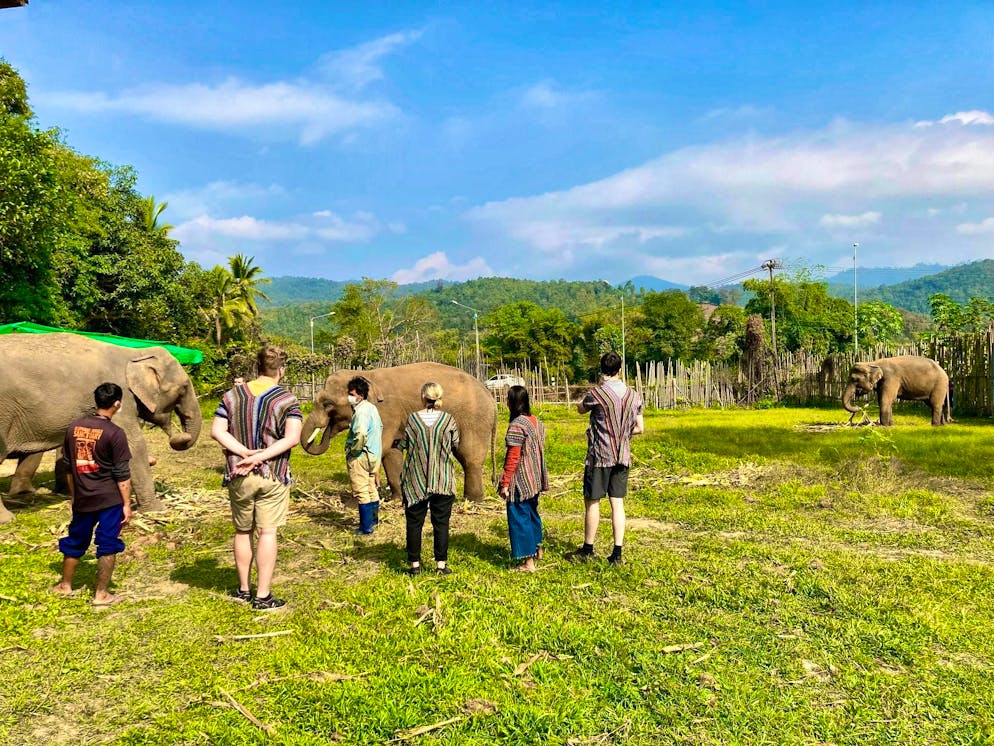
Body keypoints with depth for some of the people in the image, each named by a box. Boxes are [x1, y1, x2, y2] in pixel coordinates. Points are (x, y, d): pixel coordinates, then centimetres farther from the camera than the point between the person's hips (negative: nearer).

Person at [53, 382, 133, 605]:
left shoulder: (74, 428, 3)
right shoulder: (114, 433, -14)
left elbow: (69, 466, 12)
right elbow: (122, 475, -13)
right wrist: (127, 504, -6)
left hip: (83, 498, 5)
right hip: (110, 499, -5)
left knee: (75, 540, 21)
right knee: (107, 545, 4)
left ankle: (65, 585, 35)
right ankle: (101, 594, 10)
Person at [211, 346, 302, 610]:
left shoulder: (232, 396, 4)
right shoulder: (287, 400, -5)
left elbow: (217, 431, -4)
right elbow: (292, 438, -17)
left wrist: (244, 453, -12)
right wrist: (260, 457, -17)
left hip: (238, 476, 3)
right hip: (272, 476, -3)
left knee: (243, 532, 16)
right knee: (267, 533, 2)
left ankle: (244, 589, 28)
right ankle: (263, 596, 4)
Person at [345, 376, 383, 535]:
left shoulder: (361, 411, -20)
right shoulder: (372, 408, 10)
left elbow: (360, 434, -34)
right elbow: (380, 427, 22)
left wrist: (353, 451, -20)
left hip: (361, 456, -10)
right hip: (375, 454, 10)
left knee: (362, 492, -2)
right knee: (371, 489, 20)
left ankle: (366, 527, 3)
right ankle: (373, 519, 32)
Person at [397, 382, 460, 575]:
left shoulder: (413, 418, -8)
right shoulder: (448, 419, -6)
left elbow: (404, 444, 0)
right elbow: (456, 444, 6)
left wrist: (396, 442, 22)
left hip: (416, 480, 0)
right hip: (442, 480, 1)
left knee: (414, 522, 10)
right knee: (441, 522, 9)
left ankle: (415, 563, 15)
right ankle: (442, 563, 12)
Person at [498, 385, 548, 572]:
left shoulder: (517, 425, -21)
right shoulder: (537, 422, 5)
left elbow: (513, 457, -20)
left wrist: (505, 483, -15)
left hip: (520, 481, -9)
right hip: (534, 479, 9)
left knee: (520, 518, 1)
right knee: (532, 512, 24)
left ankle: (528, 562, 6)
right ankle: (537, 548, 40)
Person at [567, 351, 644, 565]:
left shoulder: (597, 394, -14)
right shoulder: (633, 395, 2)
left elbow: (580, 409, 5)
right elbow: (639, 428, 8)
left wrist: (580, 402, 23)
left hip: (599, 456, -5)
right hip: (622, 457, 5)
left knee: (592, 502, 7)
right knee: (617, 502, 8)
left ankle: (587, 550, 18)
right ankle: (617, 554, 10)